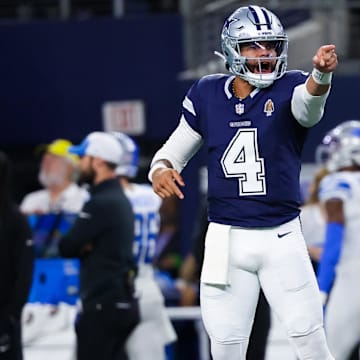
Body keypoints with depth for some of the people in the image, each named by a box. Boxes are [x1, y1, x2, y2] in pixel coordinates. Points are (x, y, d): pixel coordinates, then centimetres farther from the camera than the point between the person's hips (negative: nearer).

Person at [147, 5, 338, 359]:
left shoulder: (288, 89, -7)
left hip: (282, 238, -2)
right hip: (226, 239, 2)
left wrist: (321, 74, -55)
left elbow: (308, 103, -32)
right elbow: (173, 152, 11)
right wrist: (160, 171, -13)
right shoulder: (207, 95, 2)